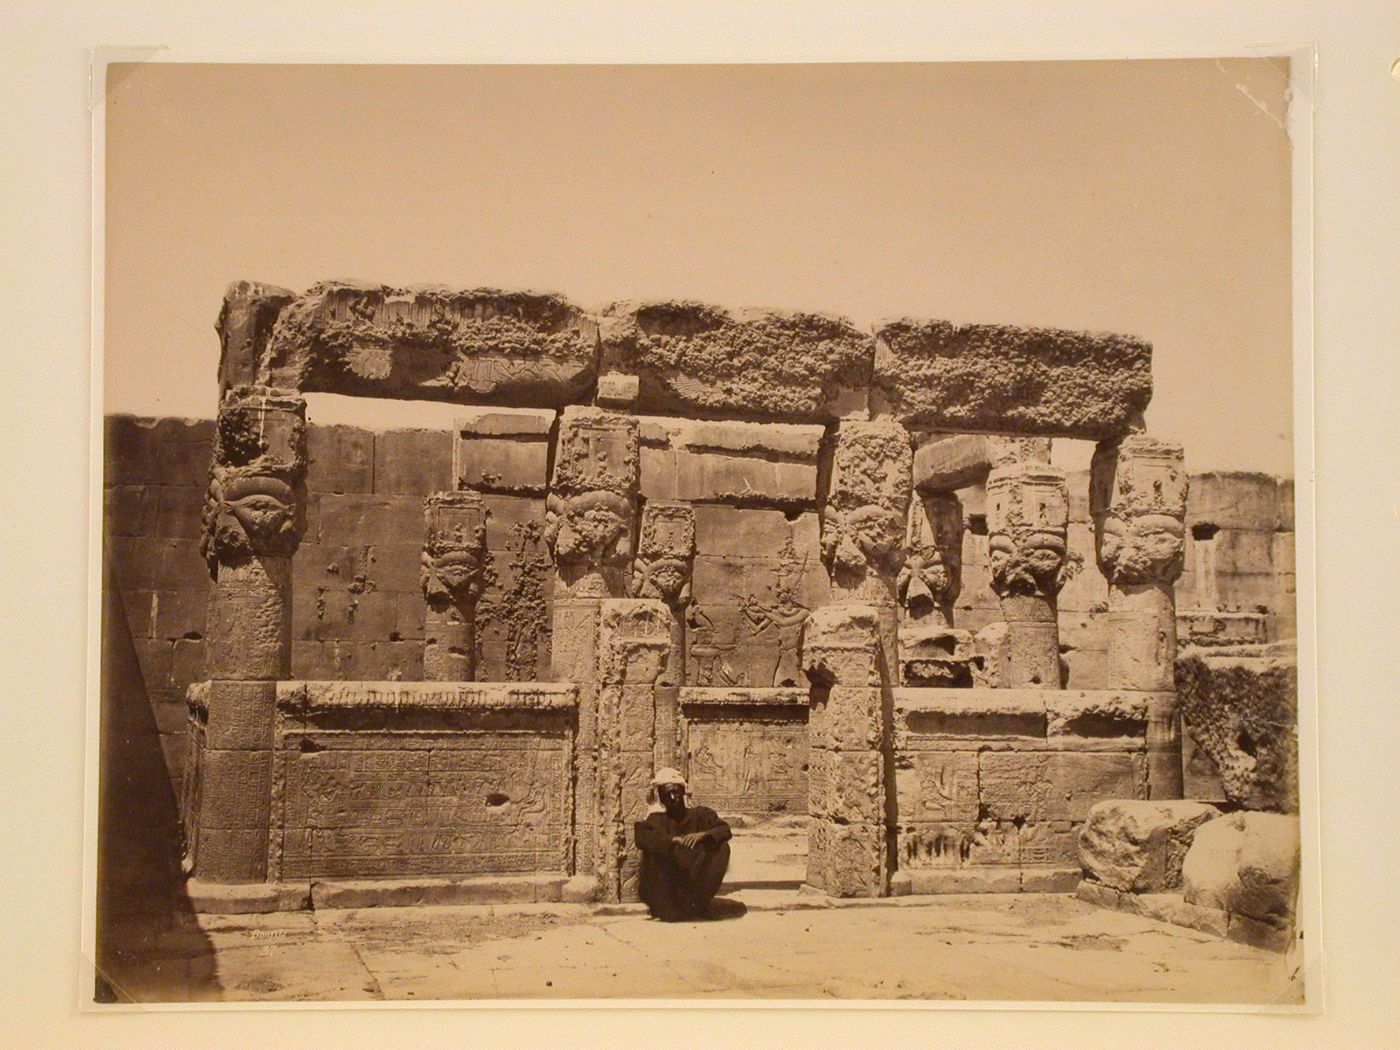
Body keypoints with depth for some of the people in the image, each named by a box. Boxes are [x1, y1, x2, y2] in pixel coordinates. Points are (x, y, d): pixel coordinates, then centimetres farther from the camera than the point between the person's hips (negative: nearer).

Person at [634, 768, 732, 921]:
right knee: (651, 851, -25)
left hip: (698, 879, 1)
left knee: (722, 847, -18)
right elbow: (641, 838, -18)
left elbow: (726, 831, -8)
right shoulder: (656, 820, 1)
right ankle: (664, 906, -11)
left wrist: (702, 835, -28)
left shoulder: (700, 814, 4)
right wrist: (673, 840, -30)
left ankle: (700, 902, -10)